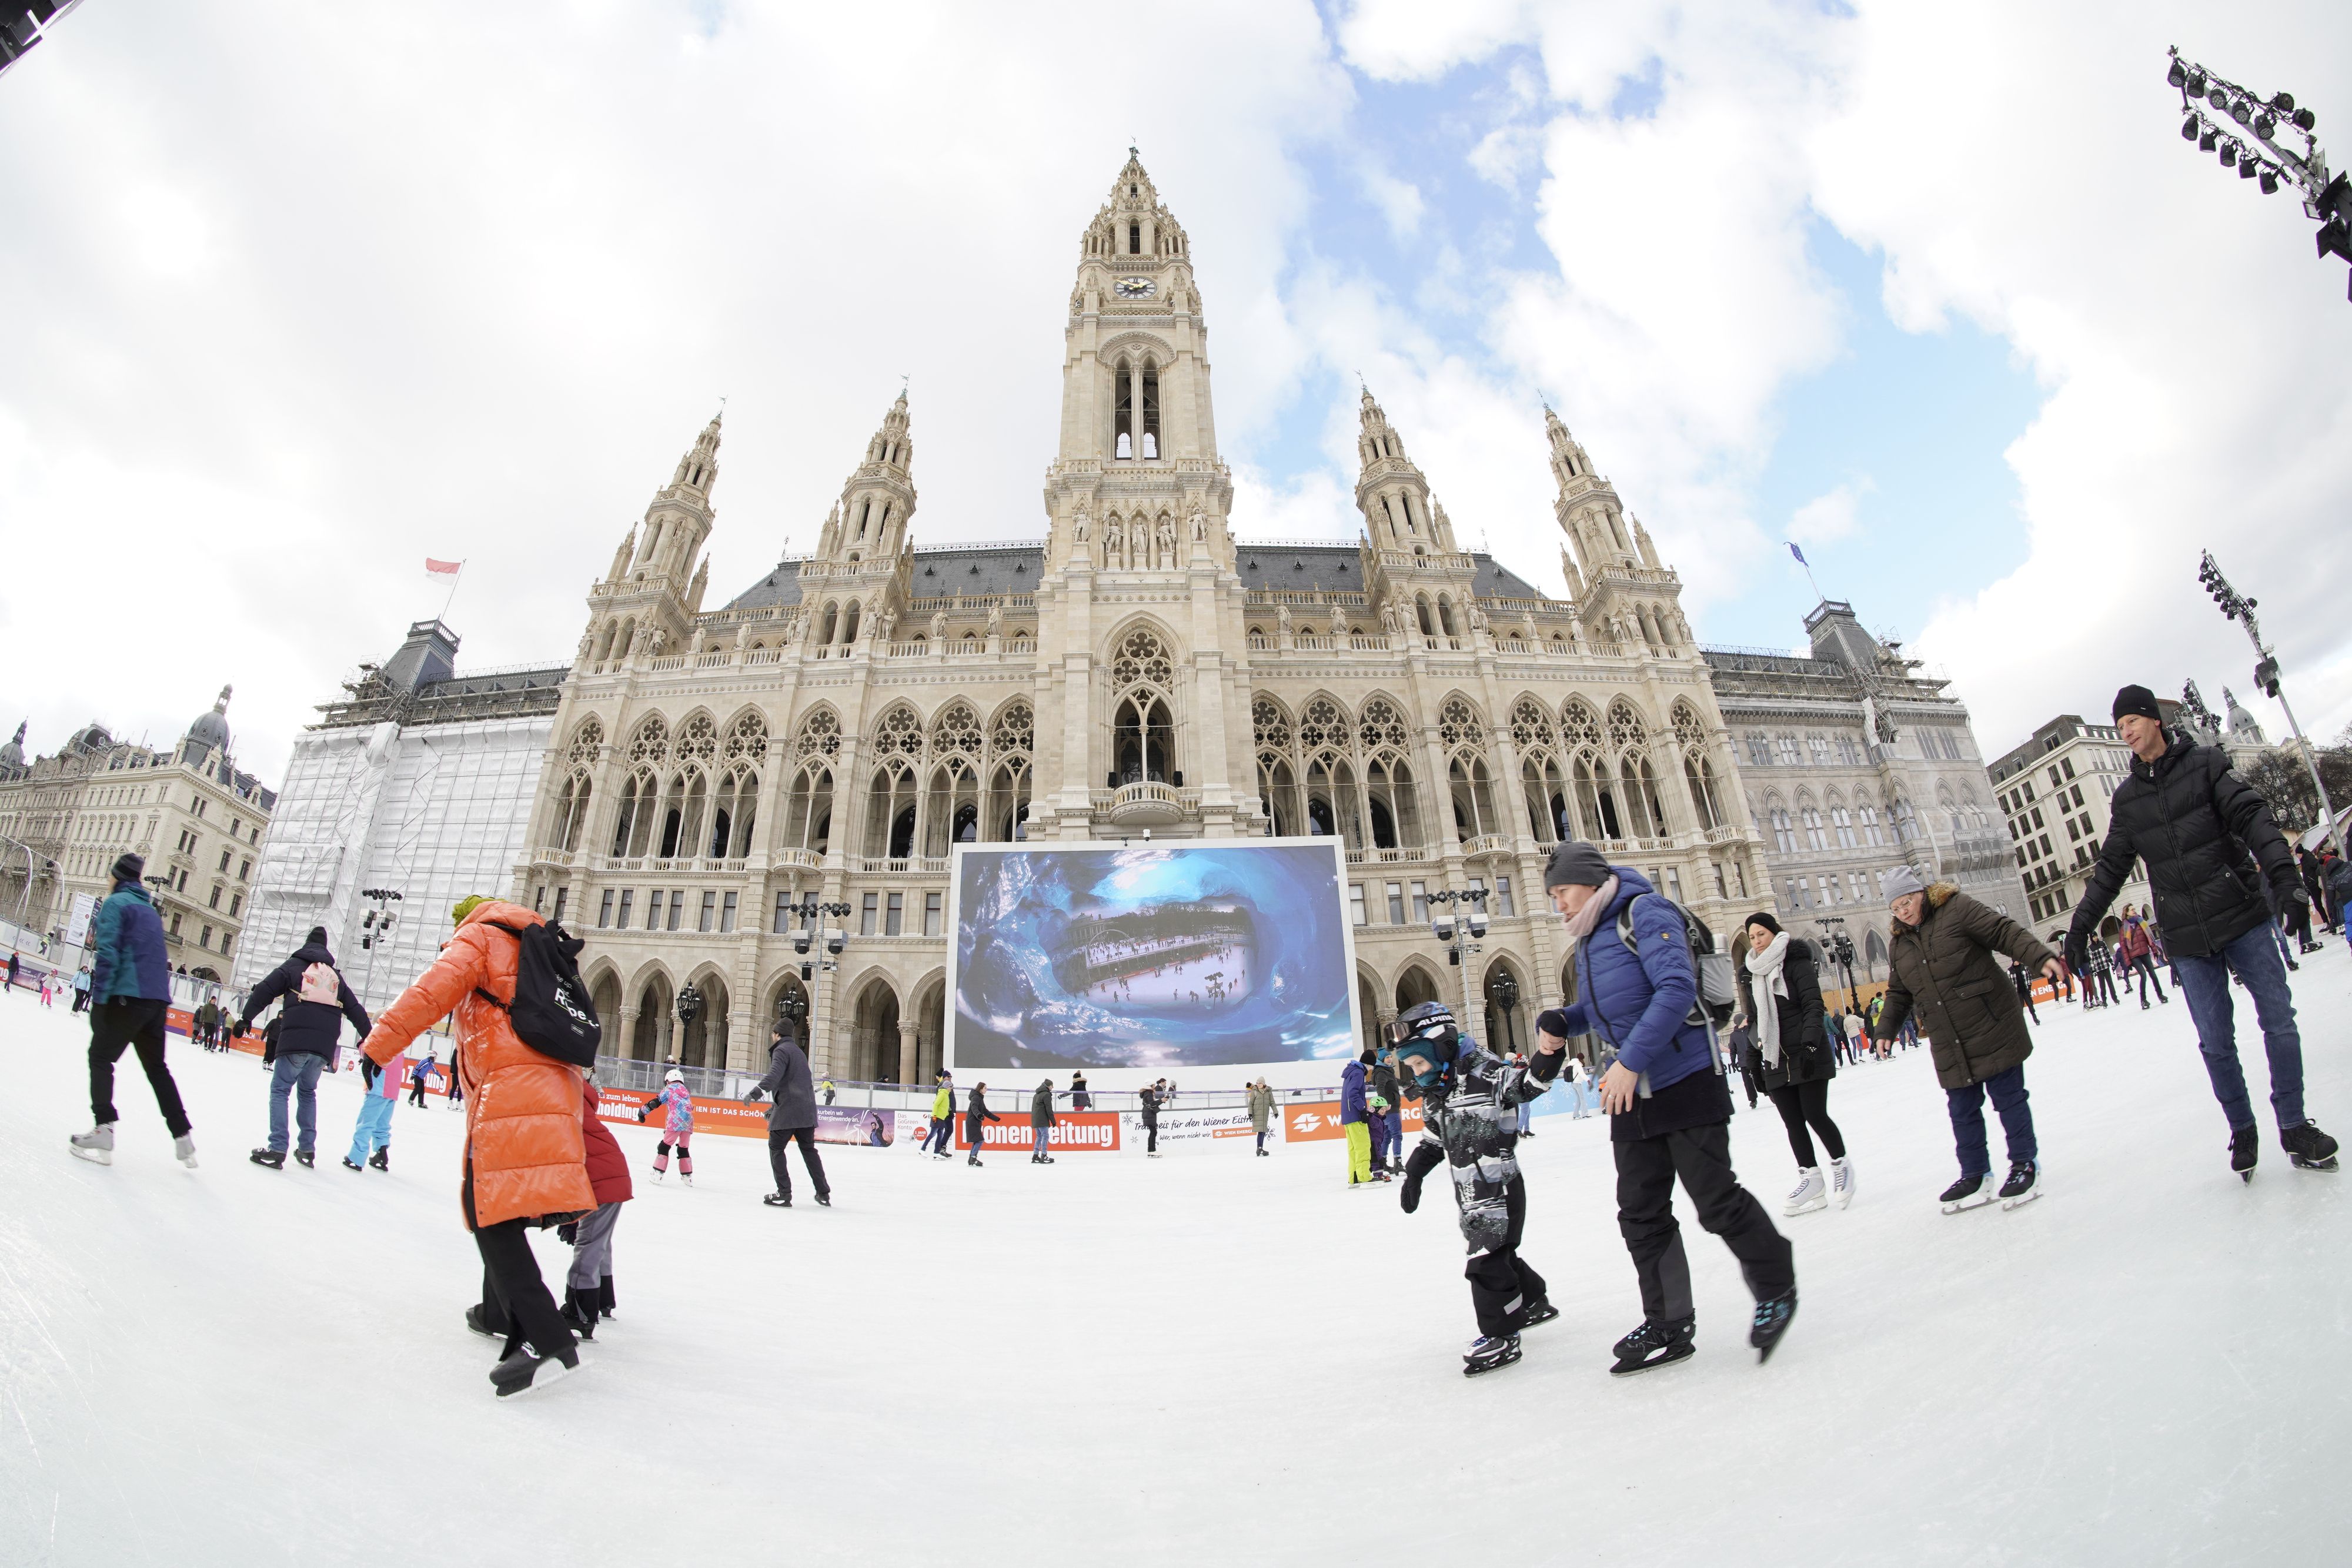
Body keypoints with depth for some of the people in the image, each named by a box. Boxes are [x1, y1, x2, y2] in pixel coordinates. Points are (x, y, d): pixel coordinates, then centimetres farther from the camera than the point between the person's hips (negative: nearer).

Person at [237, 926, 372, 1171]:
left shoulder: (294, 965, 9)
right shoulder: (336, 976, 20)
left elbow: (265, 990, -1)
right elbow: (355, 1009, 20)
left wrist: (247, 1018, 9)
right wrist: (368, 1037, 26)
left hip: (295, 1040, -4)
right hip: (324, 1046, 4)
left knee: (280, 1090, 2)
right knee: (308, 1092, 17)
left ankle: (277, 1148, -8)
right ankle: (307, 1149, 14)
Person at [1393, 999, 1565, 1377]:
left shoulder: (1482, 1074, -17)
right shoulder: (1434, 1095, 9)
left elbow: (1528, 1084, -27)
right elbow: (1431, 1141, 18)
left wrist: (1547, 1055, -43)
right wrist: (1413, 1177, 16)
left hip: (1499, 1189, -9)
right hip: (1470, 1194, 9)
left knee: (1487, 1260, -8)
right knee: (1497, 1253, 21)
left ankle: (1501, 1336, 5)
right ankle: (1534, 1303, 44)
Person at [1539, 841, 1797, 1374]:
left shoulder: (1644, 913, -13)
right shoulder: (1587, 942, 13)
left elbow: (1677, 989, -24)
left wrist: (1630, 1059, -28)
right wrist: (1557, 1022, 3)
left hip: (1686, 1083, -8)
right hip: (1629, 1094, 8)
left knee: (1716, 1201, 1)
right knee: (1641, 1214, 9)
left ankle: (1776, 1290, 27)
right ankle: (1668, 1325, 21)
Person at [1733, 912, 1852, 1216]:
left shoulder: (1797, 963, -3)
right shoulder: (1749, 974, 12)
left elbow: (1814, 1006, -11)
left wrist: (1810, 1044, -22)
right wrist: (1755, 1061, 13)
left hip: (1808, 1054, -5)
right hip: (1775, 1061, 5)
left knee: (1815, 1115, -6)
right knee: (1792, 1122, 4)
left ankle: (1841, 1164, 18)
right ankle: (1811, 1179, 12)